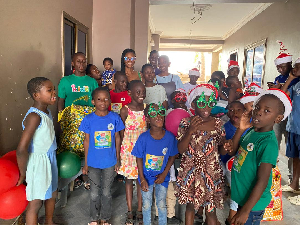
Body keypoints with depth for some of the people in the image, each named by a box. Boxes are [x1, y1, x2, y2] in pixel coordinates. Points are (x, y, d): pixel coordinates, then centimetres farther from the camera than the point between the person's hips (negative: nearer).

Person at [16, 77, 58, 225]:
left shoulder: (47, 111, 2)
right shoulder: (34, 117, -26)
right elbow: (21, 149, -28)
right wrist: (22, 174, -16)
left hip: (50, 159, 9)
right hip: (38, 162, -9)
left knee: (52, 194, 25)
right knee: (36, 202, 9)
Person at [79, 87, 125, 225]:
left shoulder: (115, 118, -8)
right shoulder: (88, 119, -9)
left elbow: (117, 138, 1)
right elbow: (86, 141, -2)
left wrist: (118, 160, 3)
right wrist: (86, 163, 0)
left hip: (110, 162, 0)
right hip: (93, 162, 0)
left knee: (106, 192, 15)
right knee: (94, 193, 14)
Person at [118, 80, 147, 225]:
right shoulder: (125, 110, -9)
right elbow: (122, 133, -4)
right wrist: (121, 151, -4)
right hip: (128, 148, -2)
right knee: (129, 178, 11)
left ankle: (140, 211, 26)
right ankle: (130, 211, 27)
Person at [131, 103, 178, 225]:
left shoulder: (170, 137, -16)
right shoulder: (143, 137, -19)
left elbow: (172, 156, -2)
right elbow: (139, 158, -9)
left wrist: (164, 174, -7)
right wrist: (142, 179, -9)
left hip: (162, 176, 1)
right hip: (146, 176, 0)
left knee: (161, 205, 14)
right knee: (146, 205, 14)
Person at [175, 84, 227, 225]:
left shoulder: (217, 123, -4)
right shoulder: (186, 123, -7)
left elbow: (221, 150, 3)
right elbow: (181, 149, -13)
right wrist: (190, 131, -26)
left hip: (211, 172, 0)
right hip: (190, 172, 0)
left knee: (211, 210, 10)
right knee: (190, 205, 17)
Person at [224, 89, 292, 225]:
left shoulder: (269, 143, -25)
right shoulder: (251, 131, -3)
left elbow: (262, 182, -24)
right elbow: (232, 152, 3)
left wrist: (245, 211, -20)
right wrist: (241, 129, -9)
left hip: (252, 203, -7)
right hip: (241, 195, 7)